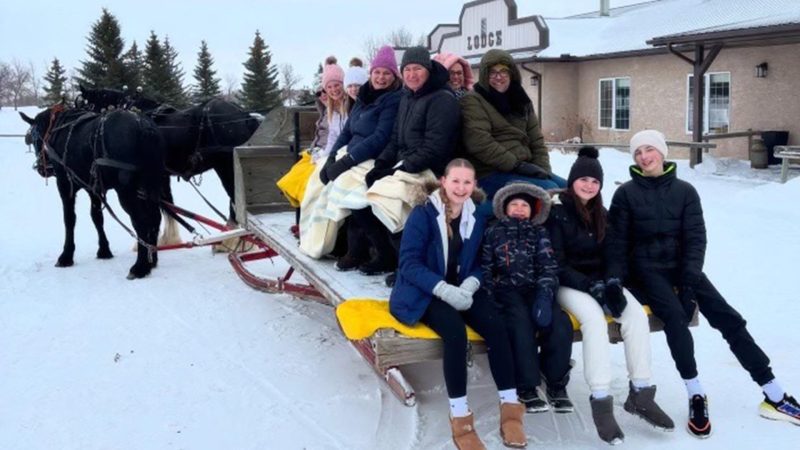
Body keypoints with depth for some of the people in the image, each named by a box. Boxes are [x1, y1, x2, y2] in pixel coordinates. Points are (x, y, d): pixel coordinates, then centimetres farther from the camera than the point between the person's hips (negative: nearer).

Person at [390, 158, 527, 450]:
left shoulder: (476, 217, 7)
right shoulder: (422, 214, -9)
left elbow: (480, 261, 8)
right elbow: (409, 263, -15)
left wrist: (470, 284, -15)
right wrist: (444, 289, -27)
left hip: (462, 289, 5)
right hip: (426, 293, -4)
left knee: (496, 327, -23)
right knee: (456, 332, -32)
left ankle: (510, 408, -13)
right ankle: (460, 417, -24)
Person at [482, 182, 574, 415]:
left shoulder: (539, 233, 19)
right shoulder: (493, 233, 16)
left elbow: (548, 267, 5)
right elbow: (485, 269, 8)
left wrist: (544, 296, -14)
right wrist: (492, 300, -9)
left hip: (534, 291, 2)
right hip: (506, 291, -2)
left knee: (561, 323, -27)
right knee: (522, 323, -33)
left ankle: (557, 385, -11)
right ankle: (527, 388, -23)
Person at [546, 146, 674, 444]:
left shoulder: (602, 214, 11)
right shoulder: (557, 213, -8)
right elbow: (556, 264, -12)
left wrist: (612, 286, -11)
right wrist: (591, 287, -21)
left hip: (600, 282, 5)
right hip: (569, 284, -5)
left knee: (636, 314, -22)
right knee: (594, 318, -34)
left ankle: (640, 394, -16)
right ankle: (601, 402, -33)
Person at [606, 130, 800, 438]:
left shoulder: (685, 191, 6)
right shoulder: (626, 194, 1)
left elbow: (696, 237, 0)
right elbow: (616, 241, -2)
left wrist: (691, 274, -15)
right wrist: (614, 277, -17)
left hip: (681, 266, 3)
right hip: (646, 269, -2)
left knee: (727, 317, -11)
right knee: (675, 315, -30)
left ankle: (774, 396, -7)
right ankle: (696, 397, -22)